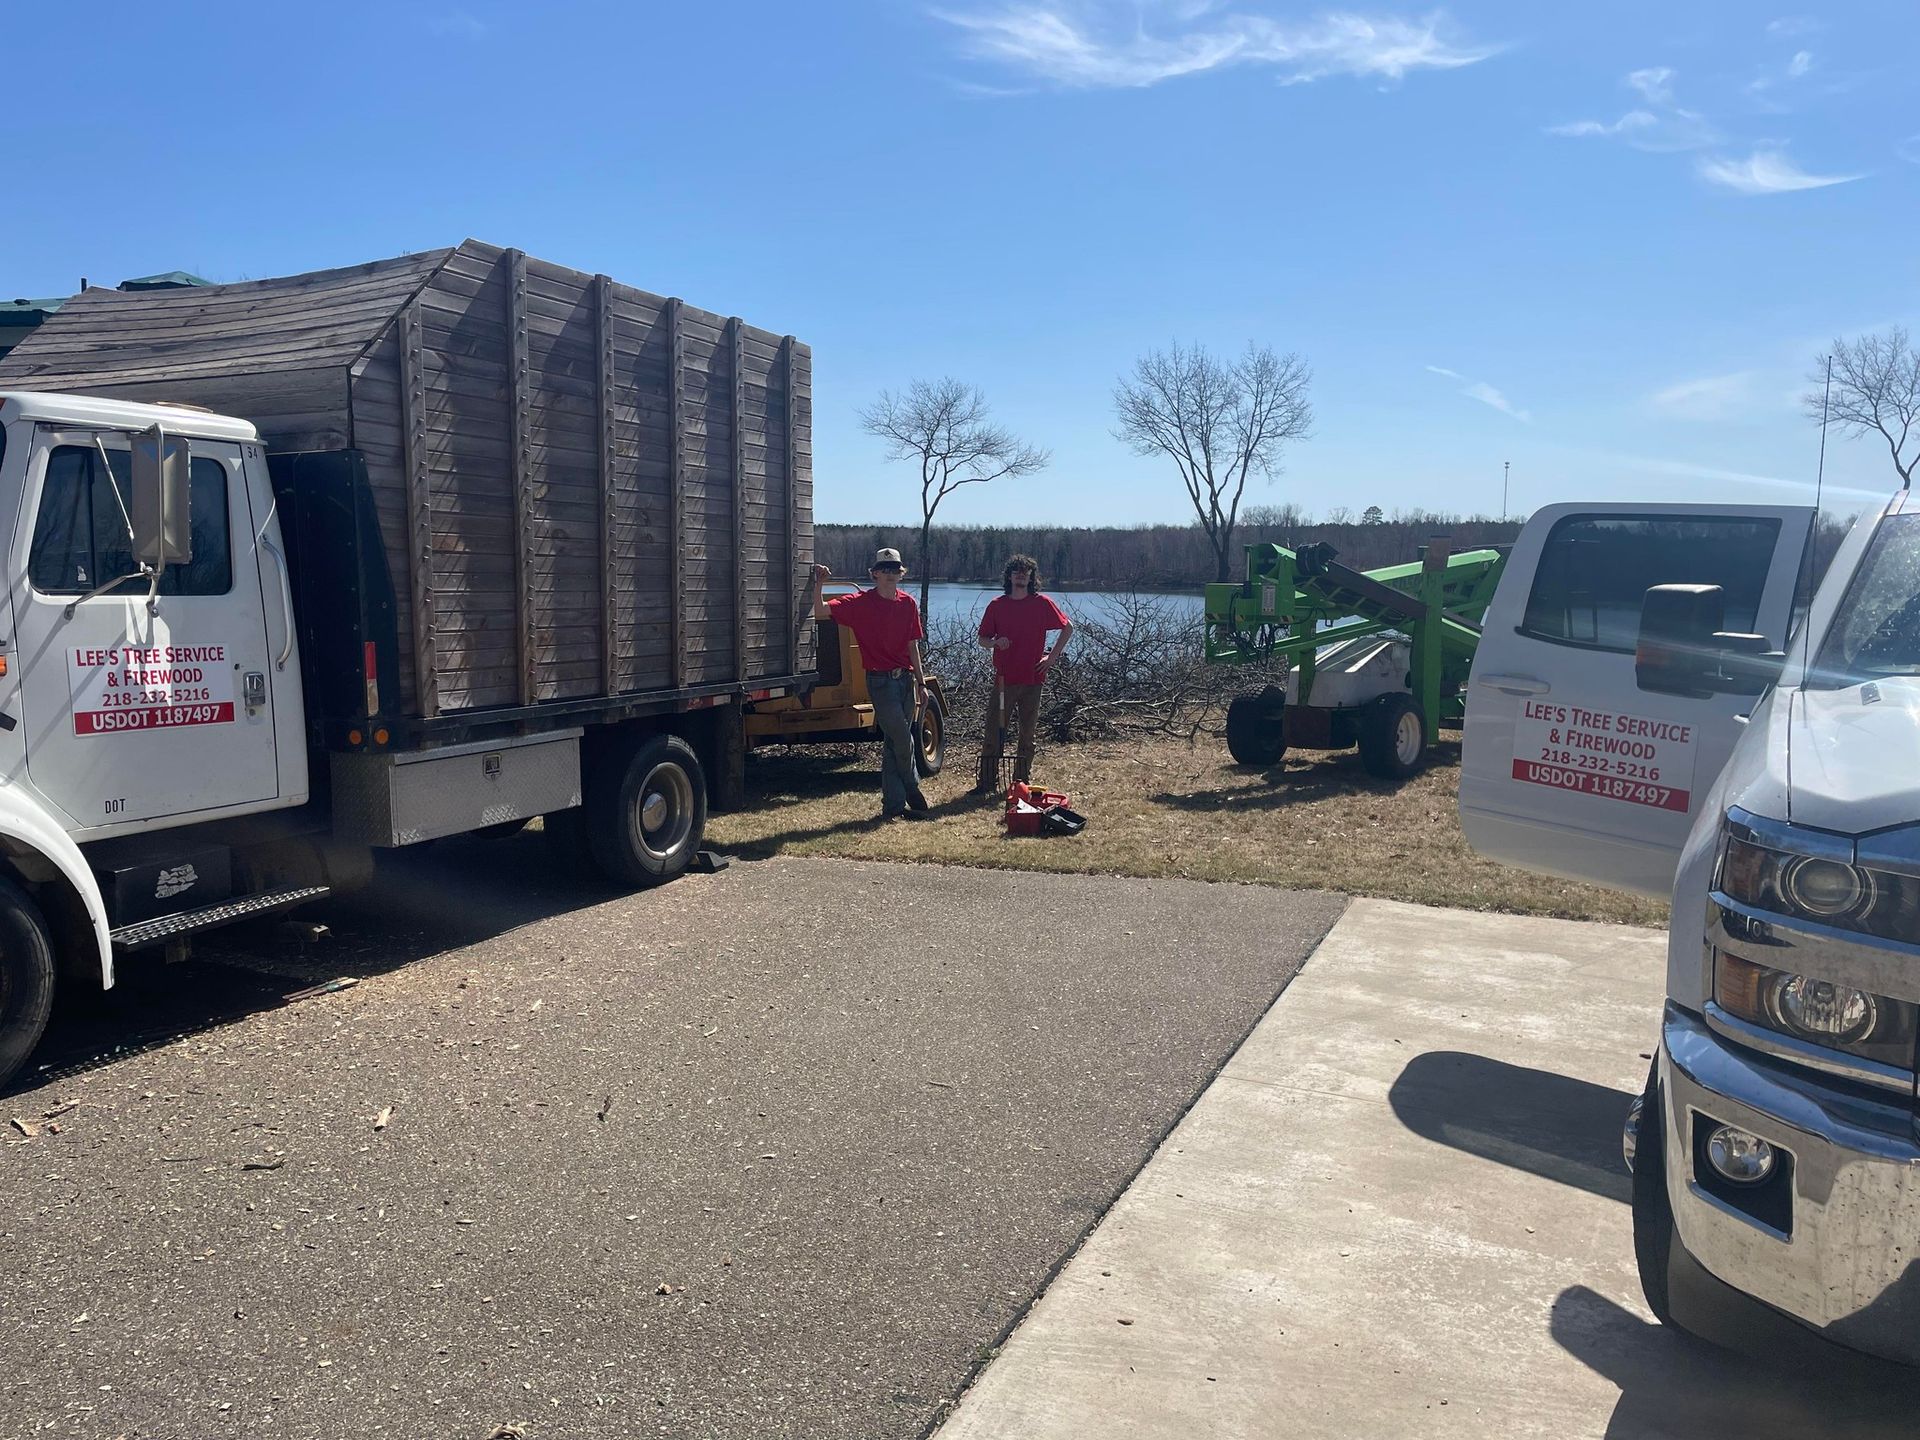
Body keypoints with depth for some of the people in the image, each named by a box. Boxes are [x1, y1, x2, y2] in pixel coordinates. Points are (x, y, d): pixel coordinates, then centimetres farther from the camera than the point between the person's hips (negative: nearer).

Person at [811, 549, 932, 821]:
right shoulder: (861, 603, -6)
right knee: (903, 740, -7)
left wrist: (921, 683, 12)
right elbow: (821, 612, -14)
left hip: (905, 678, 5)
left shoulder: (907, 603, 8)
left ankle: (893, 805, 15)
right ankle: (914, 796, 13)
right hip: (881, 681, -5)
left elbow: (913, 646, 13)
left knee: (893, 743, 9)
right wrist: (819, 584, -29)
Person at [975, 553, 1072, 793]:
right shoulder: (997, 605, 4)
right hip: (1004, 678, 0)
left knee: (1027, 733, 7)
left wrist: (1052, 656, 4)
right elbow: (982, 638, 10)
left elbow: (1068, 627, 11)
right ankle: (988, 781, 5)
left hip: (1032, 678, 0)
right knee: (994, 732, -2)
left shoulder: (1041, 603, 2)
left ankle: (1022, 781, 15)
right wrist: (995, 642, -13)